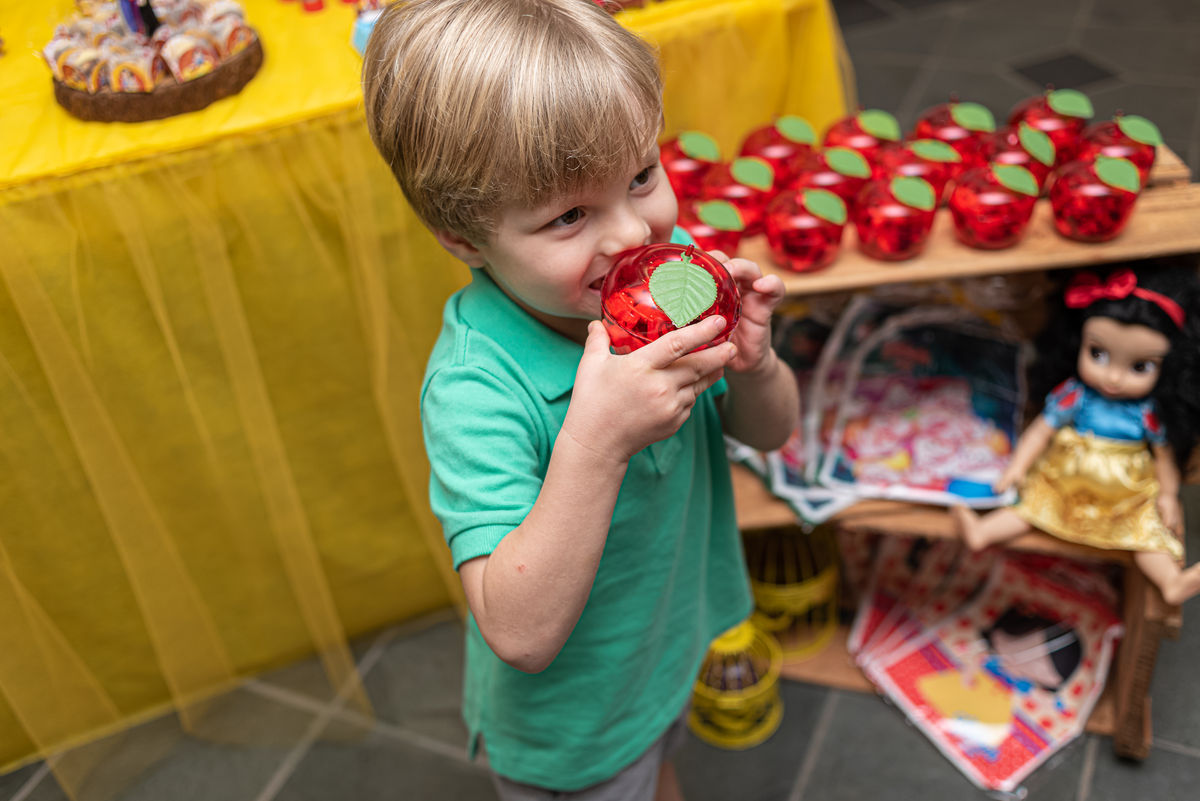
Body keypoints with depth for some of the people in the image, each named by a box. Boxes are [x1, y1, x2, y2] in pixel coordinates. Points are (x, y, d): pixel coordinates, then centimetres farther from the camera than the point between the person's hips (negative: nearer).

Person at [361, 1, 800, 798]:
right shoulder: (475, 388, -35)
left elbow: (771, 432, -5)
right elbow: (521, 634, -38)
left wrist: (752, 364, -27)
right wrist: (596, 438, -46)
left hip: (675, 641, 5)